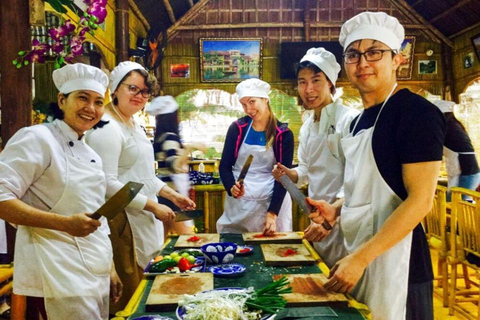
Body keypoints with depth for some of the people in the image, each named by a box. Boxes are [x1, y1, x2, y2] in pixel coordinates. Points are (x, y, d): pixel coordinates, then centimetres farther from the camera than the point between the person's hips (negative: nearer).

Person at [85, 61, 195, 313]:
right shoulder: (107, 128, -17)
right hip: (123, 220, -9)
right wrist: (153, 206, -19)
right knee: (133, 293, 3)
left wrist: (172, 195, 14)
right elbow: (107, 184, -23)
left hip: (144, 217, 9)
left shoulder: (134, 125, 14)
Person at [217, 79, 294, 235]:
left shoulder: (283, 134, -4)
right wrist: (231, 187, -19)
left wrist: (272, 213, -14)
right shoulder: (237, 128, 1)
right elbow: (224, 165, 2)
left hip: (271, 201, -1)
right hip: (238, 203, 1)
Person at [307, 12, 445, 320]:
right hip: (358, 253, 8)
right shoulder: (359, 121, 12)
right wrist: (336, 210, 5)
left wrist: (360, 258, -21)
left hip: (395, 259, -8)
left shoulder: (417, 112, -13)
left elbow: (420, 199, -19)